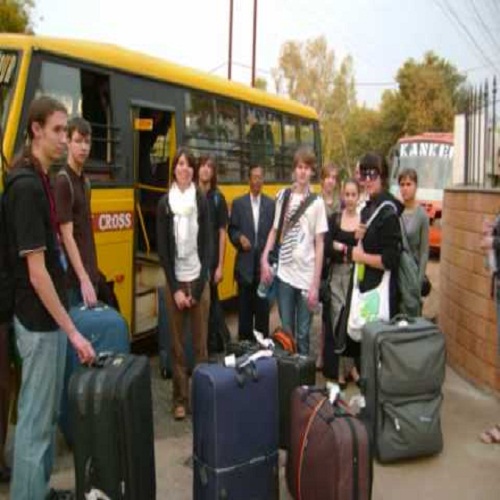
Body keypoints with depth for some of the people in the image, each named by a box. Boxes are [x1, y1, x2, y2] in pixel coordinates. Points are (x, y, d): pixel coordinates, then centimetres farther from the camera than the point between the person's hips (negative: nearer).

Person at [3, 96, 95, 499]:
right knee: (35, 419, 2)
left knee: (48, 413, 19)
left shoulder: (40, 179, 9)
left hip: (48, 316, 10)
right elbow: (36, 272, -23)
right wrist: (72, 330, -21)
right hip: (39, 320, -10)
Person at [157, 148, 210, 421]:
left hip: (199, 280, 0)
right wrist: (175, 288, -7)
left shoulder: (202, 201, 1)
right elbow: (162, 249, -1)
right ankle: (180, 398, 16)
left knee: (200, 342, 5)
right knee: (177, 344, 6)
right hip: (175, 282, 0)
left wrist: (198, 286, -7)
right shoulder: (164, 203, 0)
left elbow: (207, 244, -1)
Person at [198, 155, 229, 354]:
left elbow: (222, 233, -3)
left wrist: (220, 265, -7)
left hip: (211, 260, -2)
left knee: (210, 302, 5)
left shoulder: (218, 198, -2)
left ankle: (214, 347, 19)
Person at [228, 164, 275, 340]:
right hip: (245, 263, 0)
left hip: (264, 262, 0)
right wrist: (240, 238, -15)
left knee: (263, 307, 7)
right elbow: (231, 230, 6)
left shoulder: (271, 204, 4)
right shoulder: (238, 203, 4)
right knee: (244, 307, 6)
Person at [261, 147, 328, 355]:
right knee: (286, 332, 10)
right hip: (284, 274, 2)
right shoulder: (283, 196, 6)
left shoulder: (316, 202, -3)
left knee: (303, 334, 7)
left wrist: (315, 284, -6)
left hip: (307, 277, -2)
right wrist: (264, 260, 0)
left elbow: (319, 244, -3)